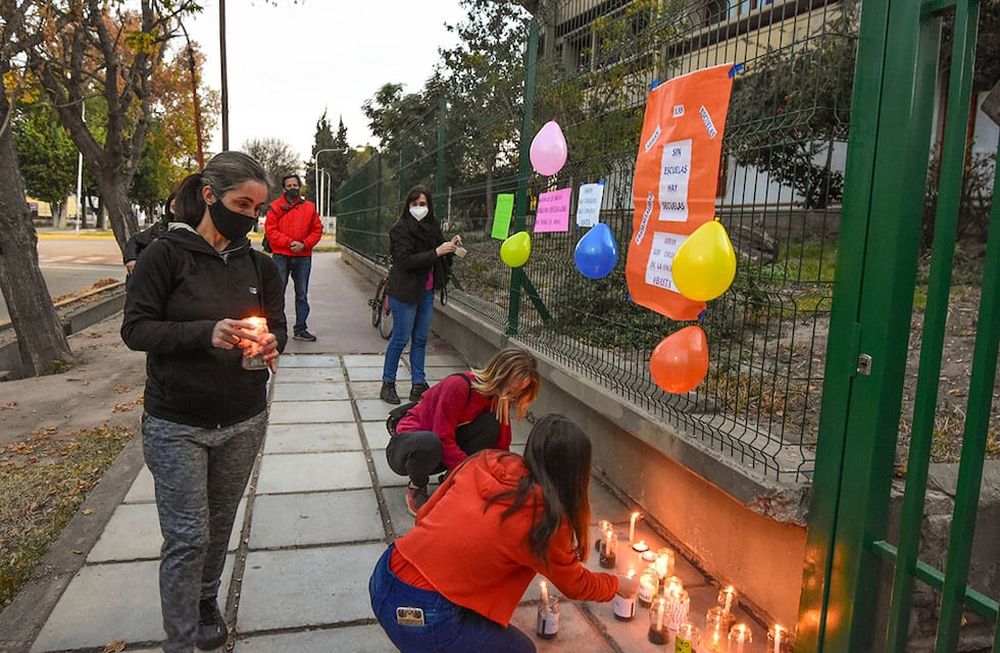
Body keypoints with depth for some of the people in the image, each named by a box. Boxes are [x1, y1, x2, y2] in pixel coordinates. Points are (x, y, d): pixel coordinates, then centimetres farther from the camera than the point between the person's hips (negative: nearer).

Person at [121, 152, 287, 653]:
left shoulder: (259, 265, 3)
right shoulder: (165, 255, -10)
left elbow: (277, 327, 10)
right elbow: (135, 329, -11)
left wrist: (270, 342, -14)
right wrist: (206, 332, -27)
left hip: (243, 422, 4)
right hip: (177, 426, -4)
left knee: (220, 525, 16)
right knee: (186, 537, 0)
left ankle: (206, 600, 42)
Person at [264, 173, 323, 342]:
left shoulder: (309, 207, 8)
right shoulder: (276, 206, 1)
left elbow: (317, 230, 8)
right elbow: (270, 230, -4)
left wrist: (304, 244, -8)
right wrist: (289, 242, -14)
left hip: (303, 257, 3)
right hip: (281, 256, -3)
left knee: (302, 295, 8)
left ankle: (300, 329, 16)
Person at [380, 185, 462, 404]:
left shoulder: (431, 227, 10)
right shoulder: (400, 229, -10)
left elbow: (441, 258, 16)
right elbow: (406, 260, -21)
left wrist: (451, 246, -4)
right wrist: (436, 252, -23)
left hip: (426, 291, 7)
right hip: (405, 292, -7)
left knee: (421, 339, 10)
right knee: (401, 338, 0)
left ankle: (418, 385, 17)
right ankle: (388, 384, 13)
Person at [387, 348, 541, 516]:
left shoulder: (498, 401, -4)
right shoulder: (458, 386, -26)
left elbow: (501, 448, -4)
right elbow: (443, 440, -29)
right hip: (406, 445, -5)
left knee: (492, 423, -19)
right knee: (429, 443, -43)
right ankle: (417, 488, -10)